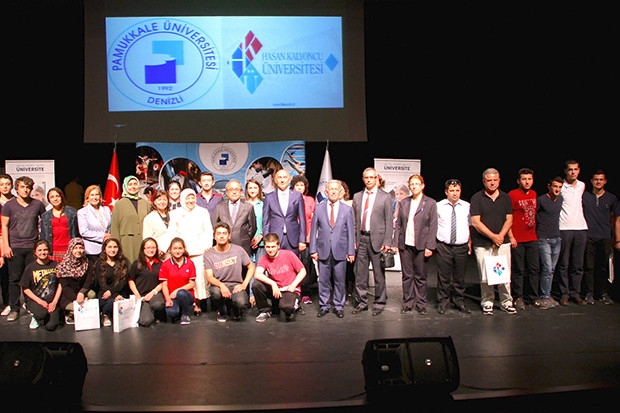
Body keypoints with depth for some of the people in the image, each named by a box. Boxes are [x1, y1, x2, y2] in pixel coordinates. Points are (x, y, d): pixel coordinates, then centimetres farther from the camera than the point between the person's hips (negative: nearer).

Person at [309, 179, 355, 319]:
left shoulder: (347, 209, 5)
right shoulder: (319, 208, 6)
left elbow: (350, 231, 4)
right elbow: (313, 230, 6)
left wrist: (351, 251, 0)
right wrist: (313, 249, 0)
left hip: (340, 251, 0)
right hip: (323, 251, 0)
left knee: (340, 280, 5)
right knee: (323, 280, 6)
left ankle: (338, 306, 17)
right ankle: (324, 305, 18)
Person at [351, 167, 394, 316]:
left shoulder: (385, 197, 0)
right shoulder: (357, 196, 11)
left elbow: (389, 221, -2)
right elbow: (354, 220, 11)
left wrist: (387, 242, -9)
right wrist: (353, 240, 4)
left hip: (377, 239, -3)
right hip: (361, 238, 4)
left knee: (379, 274, 3)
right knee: (360, 273, 8)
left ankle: (379, 303, 15)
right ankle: (361, 302, 20)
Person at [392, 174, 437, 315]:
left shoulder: (430, 203, 0)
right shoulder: (403, 203, 9)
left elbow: (433, 226, -3)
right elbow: (398, 224, 10)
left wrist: (429, 246, -9)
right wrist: (395, 242, 2)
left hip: (421, 245, -2)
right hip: (405, 245, 3)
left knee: (421, 277, 5)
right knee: (407, 276, 7)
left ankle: (421, 305, 17)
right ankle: (407, 303, 17)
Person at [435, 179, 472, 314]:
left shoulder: (467, 206, 3)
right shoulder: (438, 206, 0)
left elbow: (471, 226, 9)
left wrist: (470, 243, 6)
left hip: (462, 247, 1)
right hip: (443, 246, -1)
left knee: (460, 277, 10)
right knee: (444, 277, 3)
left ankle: (459, 302, 24)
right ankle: (443, 302, 17)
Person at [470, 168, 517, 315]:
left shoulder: (505, 197, 9)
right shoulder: (477, 198, -2)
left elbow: (509, 220, 6)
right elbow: (475, 222, -7)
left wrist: (500, 236, -9)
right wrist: (493, 236, -12)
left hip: (502, 242, 3)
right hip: (482, 244, -2)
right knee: (485, 276, 1)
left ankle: (506, 302, 15)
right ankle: (487, 302, 14)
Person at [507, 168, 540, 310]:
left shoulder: (534, 194, 11)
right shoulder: (512, 195, -9)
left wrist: (535, 232, 14)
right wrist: (511, 237, -14)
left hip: (532, 238, 6)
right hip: (517, 239, -6)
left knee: (534, 269, 10)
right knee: (518, 270, 1)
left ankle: (532, 297, 21)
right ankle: (518, 298, 11)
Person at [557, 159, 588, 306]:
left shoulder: (582, 185, 10)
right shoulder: (560, 186, -5)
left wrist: (584, 220, 18)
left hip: (581, 228, 4)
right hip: (564, 228, -4)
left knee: (578, 264, 7)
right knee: (563, 264, 0)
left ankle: (575, 293, 15)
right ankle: (564, 293, 7)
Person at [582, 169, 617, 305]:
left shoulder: (611, 198, 8)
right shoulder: (584, 196, 4)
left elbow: (613, 218, 14)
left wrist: (613, 237, 11)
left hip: (605, 237, 1)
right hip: (589, 237, -1)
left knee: (604, 267, 4)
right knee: (589, 267, 0)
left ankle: (603, 294, 14)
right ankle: (589, 294, 6)